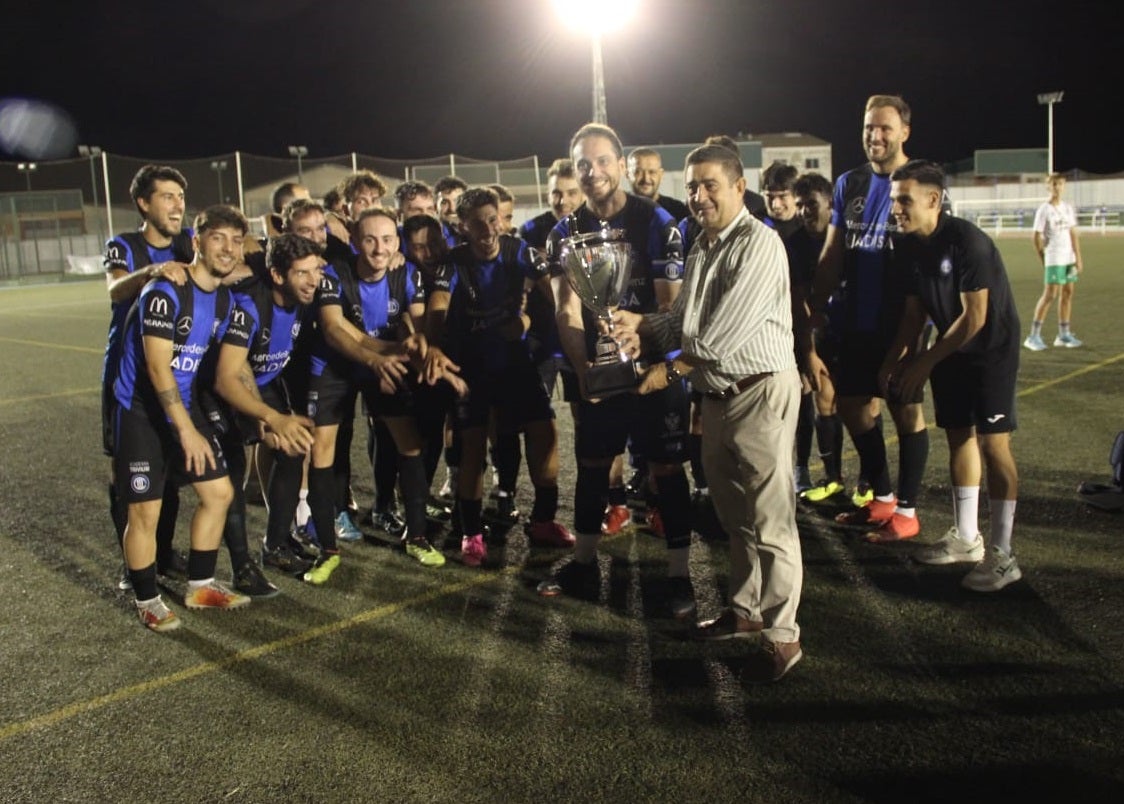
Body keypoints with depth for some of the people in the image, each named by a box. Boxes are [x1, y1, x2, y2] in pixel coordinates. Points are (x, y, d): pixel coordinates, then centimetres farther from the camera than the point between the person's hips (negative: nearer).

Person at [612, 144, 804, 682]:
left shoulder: (758, 244, -15)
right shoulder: (701, 247, 14)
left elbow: (723, 332, -21)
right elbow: (682, 320, 16)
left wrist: (670, 370, -12)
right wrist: (639, 323, -3)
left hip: (760, 392, -9)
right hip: (716, 393, 9)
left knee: (768, 520, -3)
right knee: (733, 514, 18)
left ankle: (781, 636, 8)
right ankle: (745, 610, 34)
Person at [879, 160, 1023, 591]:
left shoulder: (966, 241, -23)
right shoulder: (908, 248, -1)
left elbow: (974, 317, -22)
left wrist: (926, 361, -17)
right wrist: (895, 358, -4)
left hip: (991, 351, -7)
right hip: (949, 350, 8)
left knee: (992, 443, -8)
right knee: (959, 438, 12)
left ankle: (1002, 556, -2)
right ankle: (965, 537, 24)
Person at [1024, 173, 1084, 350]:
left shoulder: (1068, 207, 10)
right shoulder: (1044, 210, -6)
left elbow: (1073, 234, 9)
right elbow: (1037, 238, -6)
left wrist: (1078, 258, 4)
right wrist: (1044, 260, -6)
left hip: (1069, 257, 6)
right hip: (1054, 258, -6)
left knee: (1068, 293, 7)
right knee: (1050, 295, -10)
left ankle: (1064, 334, 15)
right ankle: (1034, 335, -5)